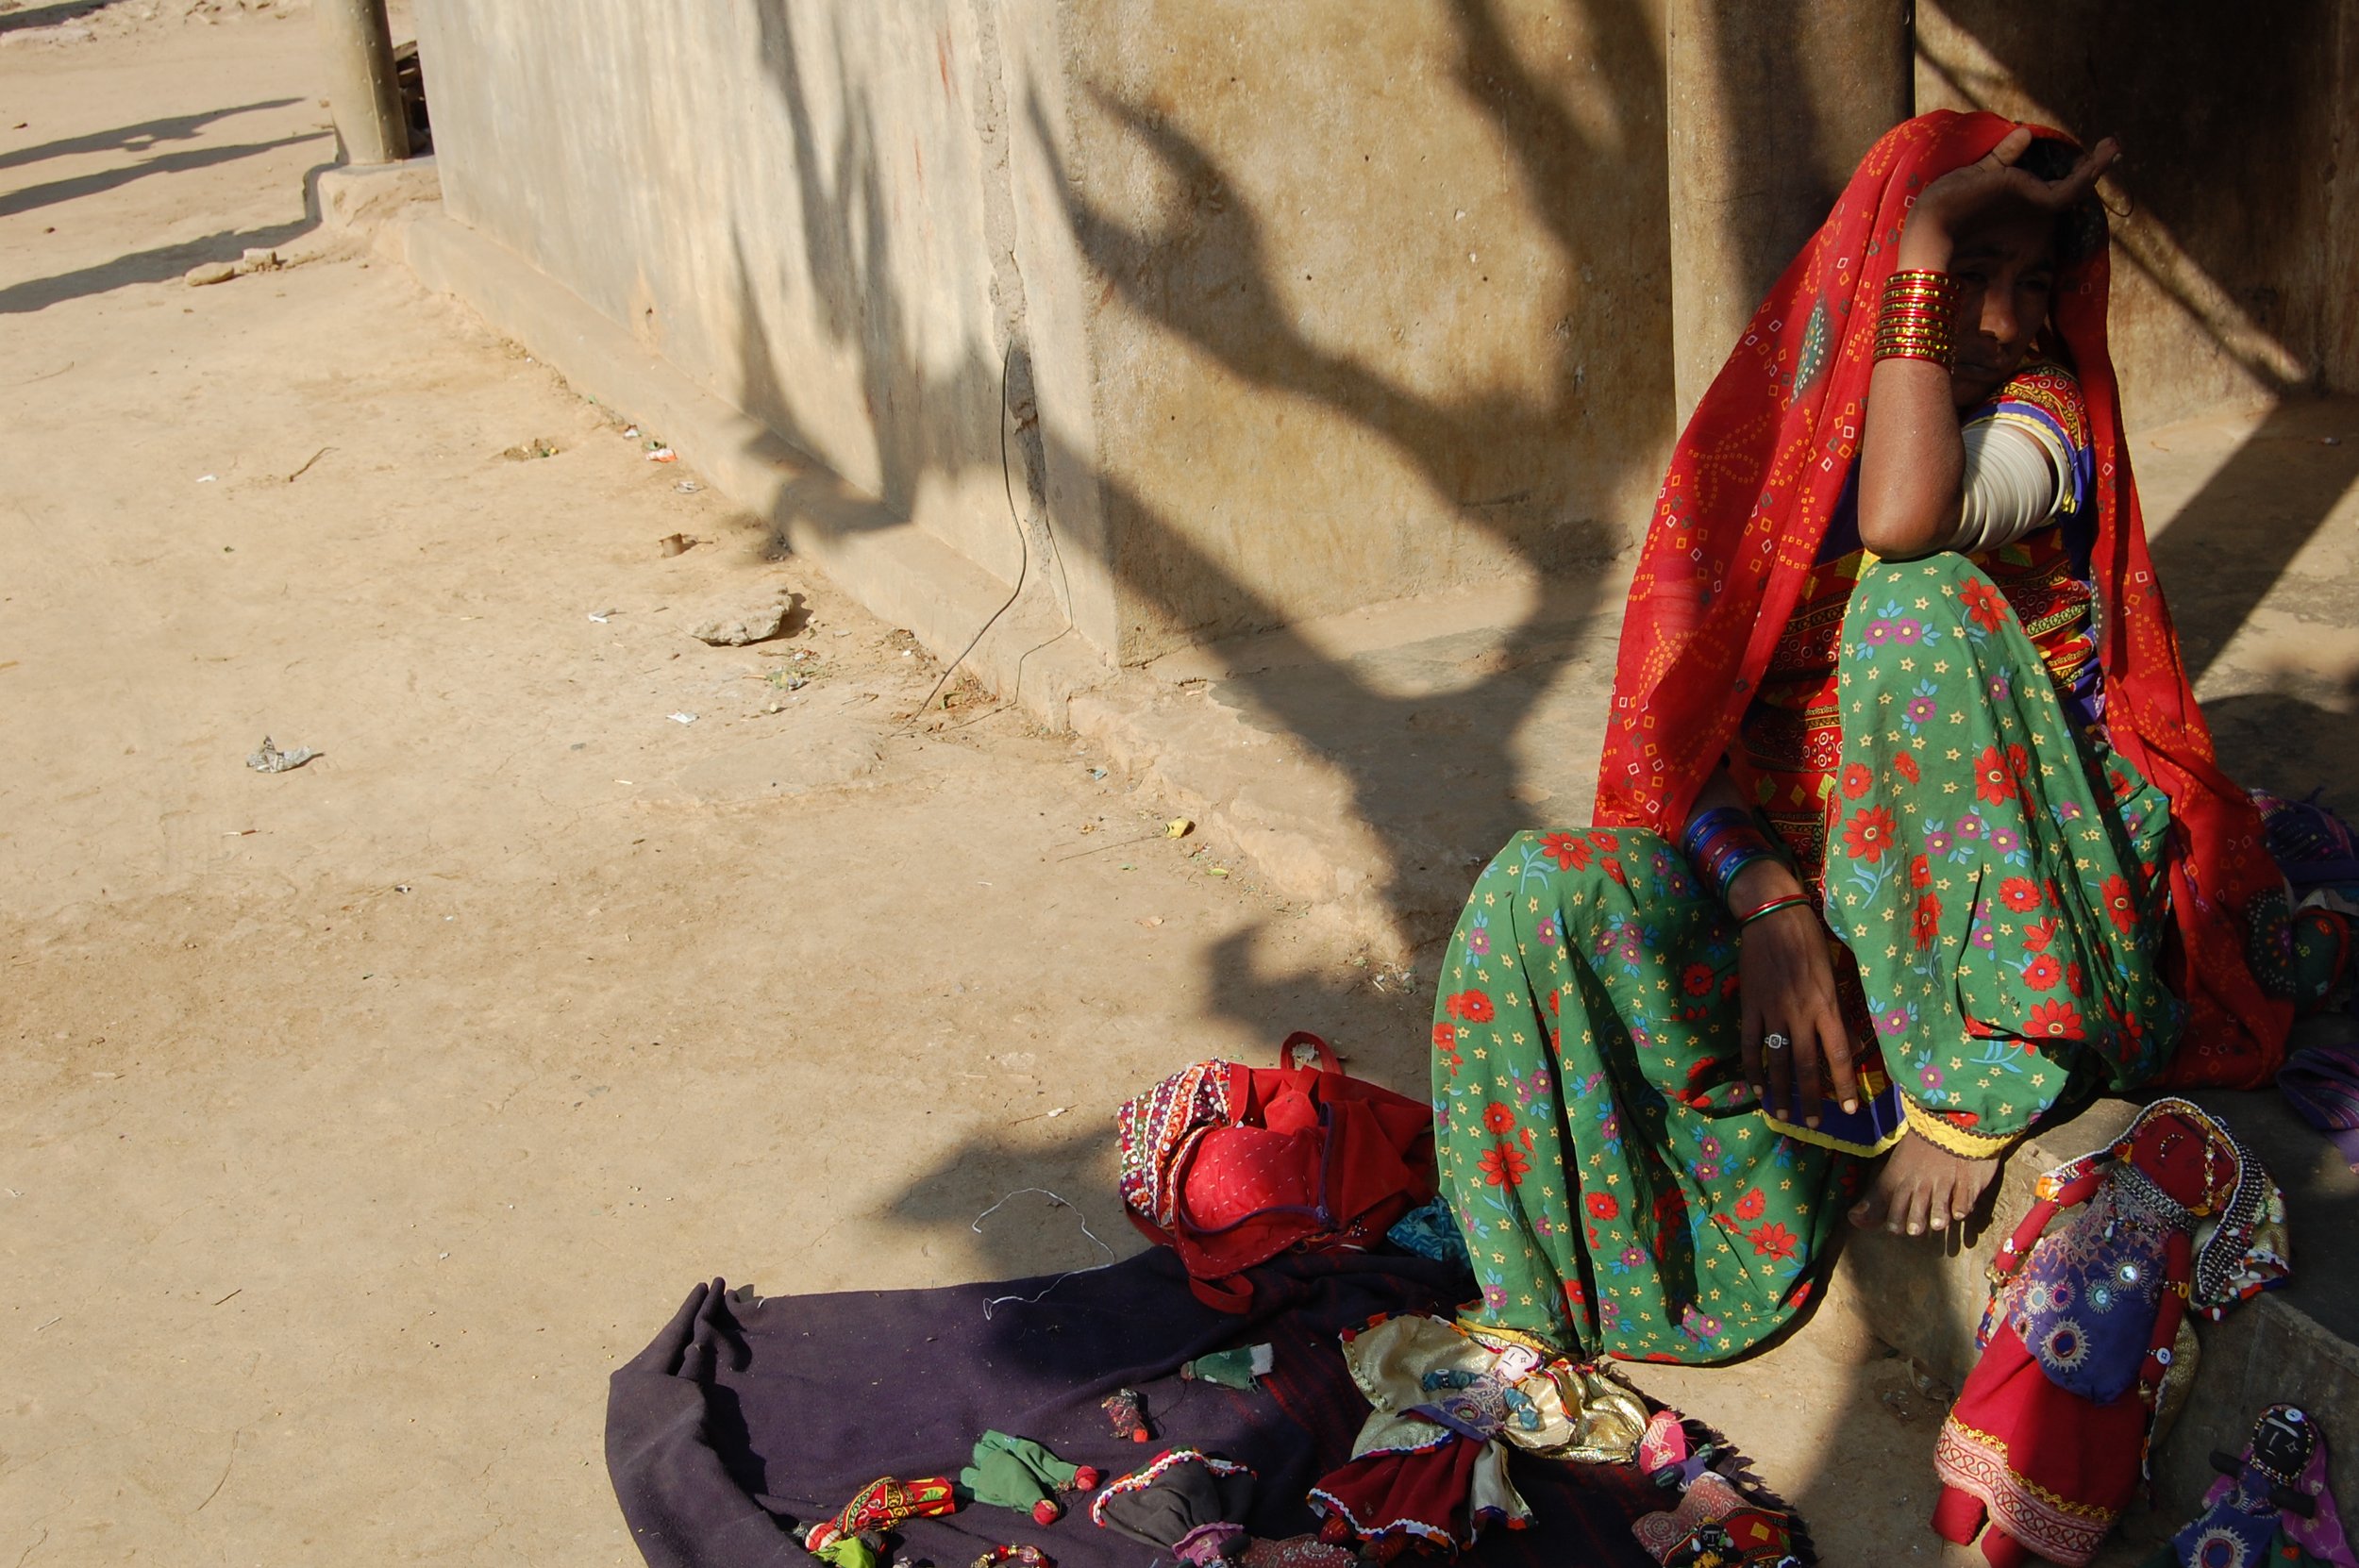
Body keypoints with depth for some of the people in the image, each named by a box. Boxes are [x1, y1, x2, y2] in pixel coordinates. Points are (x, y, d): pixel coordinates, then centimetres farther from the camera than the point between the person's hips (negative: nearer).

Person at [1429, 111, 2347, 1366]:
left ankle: (1979, 1092, -22)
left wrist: (1926, 243, -23)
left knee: (1919, 600, -29)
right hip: (1813, 875, 3)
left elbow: (1903, 519, -30)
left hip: (2024, 919, -2)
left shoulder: (2042, 416, -5)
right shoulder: (1770, 437, 3)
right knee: (1542, 892, -26)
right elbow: (1690, 722, -3)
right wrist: (1766, 898, -21)